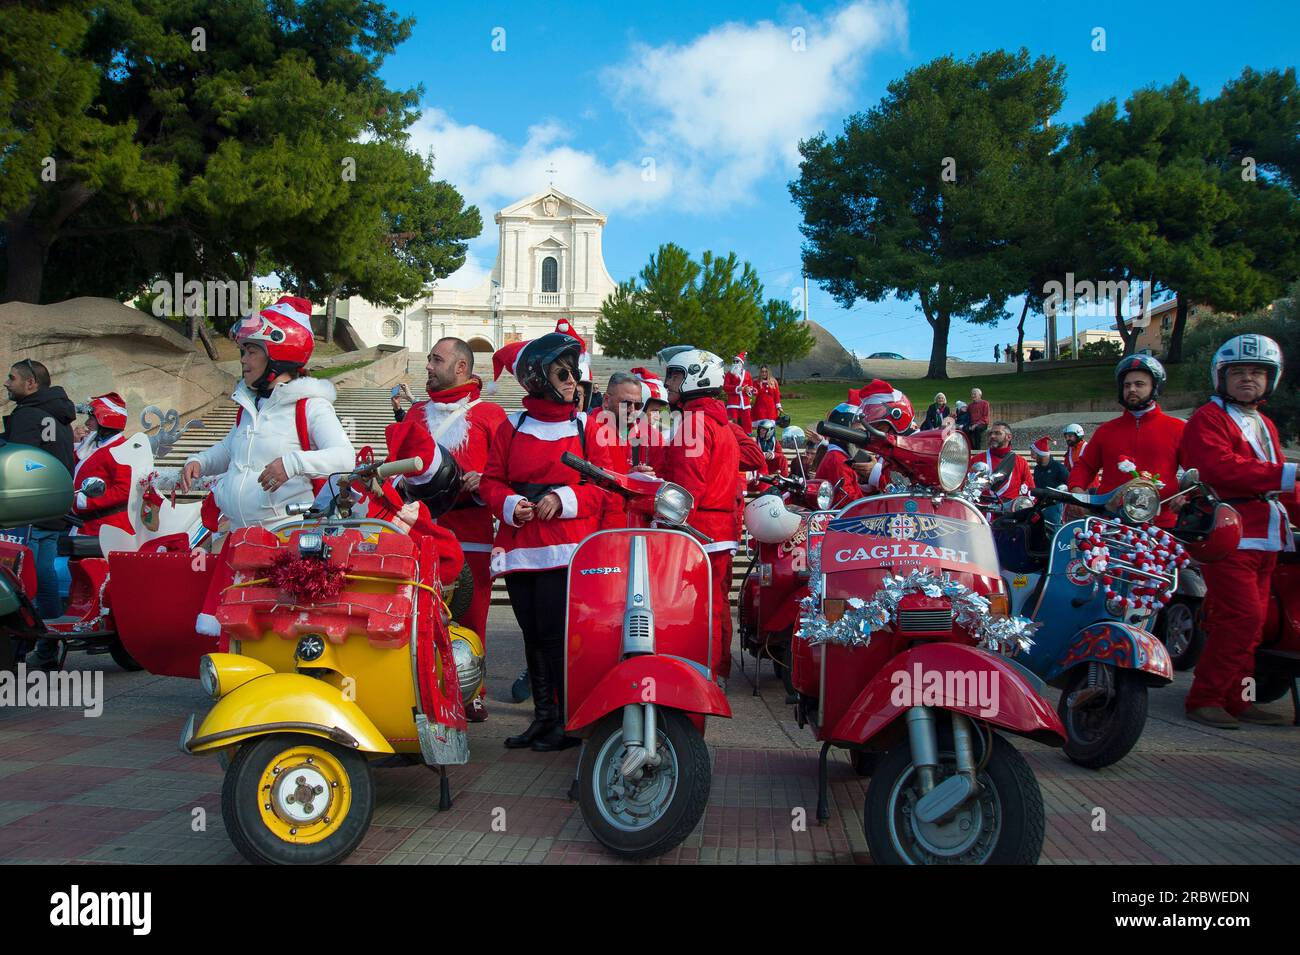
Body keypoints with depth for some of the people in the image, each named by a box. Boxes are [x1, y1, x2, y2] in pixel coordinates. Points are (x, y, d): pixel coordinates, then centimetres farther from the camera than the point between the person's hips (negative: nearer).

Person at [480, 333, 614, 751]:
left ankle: (570, 721, 1)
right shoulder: (512, 426, 11)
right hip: (519, 546, 4)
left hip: (565, 547, -4)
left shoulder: (586, 425, 5)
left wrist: (564, 499, -14)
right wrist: (510, 505, -9)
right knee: (532, 634, 10)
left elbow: (606, 483, 0)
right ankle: (543, 716, 22)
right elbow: (491, 480, 11)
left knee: (556, 634, -10)